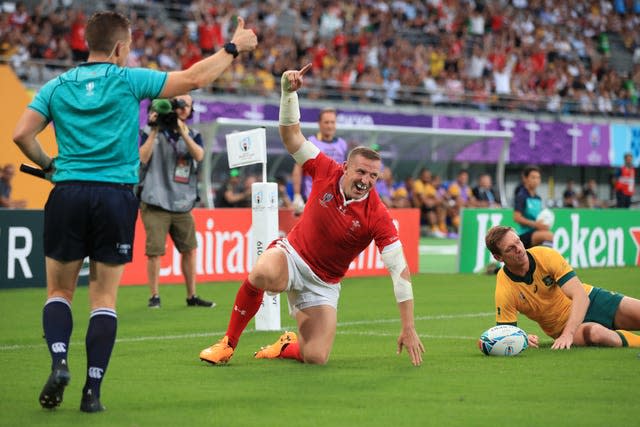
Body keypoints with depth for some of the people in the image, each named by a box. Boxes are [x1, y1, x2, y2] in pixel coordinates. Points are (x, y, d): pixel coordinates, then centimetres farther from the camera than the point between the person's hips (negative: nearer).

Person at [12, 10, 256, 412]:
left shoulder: (57, 86, 7)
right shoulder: (129, 81, 0)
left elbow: (22, 135, -1)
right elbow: (193, 79, 3)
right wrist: (233, 48, 16)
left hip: (68, 194, 1)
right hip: (116, 196, -1)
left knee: (59, 291, 12)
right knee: (105, 298, 5)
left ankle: (59, 362, -13)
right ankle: (92, 390, 0)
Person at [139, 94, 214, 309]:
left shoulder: (192, 134, 11)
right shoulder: (151, 131, 1)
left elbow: (199, 156, -8)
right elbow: (142, 158, -11)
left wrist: (182, 131, -18)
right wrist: (154, 130, -14)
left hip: (183, 204, 4)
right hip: (155, 203, -4)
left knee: (189, 249, 5)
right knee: (155, 251, -7)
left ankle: (192, 296, 14)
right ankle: (154, 295, 4)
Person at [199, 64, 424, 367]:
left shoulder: (378, 217, -18)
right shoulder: (327, 172, -12)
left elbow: (400, 270, -20)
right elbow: (291, 135, -8)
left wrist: (408, 329, -24)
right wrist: (289, 91, -24)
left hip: (323, 283, 0)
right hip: (292, 254, 0)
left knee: (316, 358, -13)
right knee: (263, 274, -39)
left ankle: (287, 347, 27)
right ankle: (228, 344, -17)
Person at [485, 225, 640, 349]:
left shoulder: (546, 255, -20)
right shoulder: (504, 291, -20)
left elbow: (581, 295, -26)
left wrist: (568, 334, -40)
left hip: (590, 300, 2)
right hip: (562, 326, -2)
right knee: (595, 333, -36)